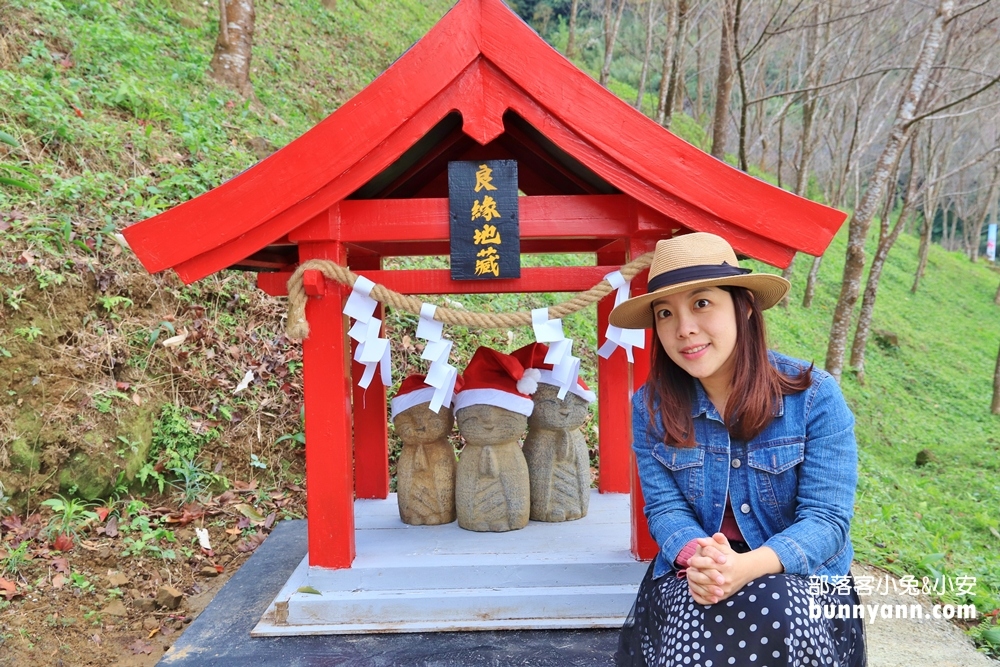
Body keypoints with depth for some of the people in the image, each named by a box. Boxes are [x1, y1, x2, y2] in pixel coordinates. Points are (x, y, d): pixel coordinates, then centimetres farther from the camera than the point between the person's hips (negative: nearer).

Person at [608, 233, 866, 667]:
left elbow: (826, 518, -16)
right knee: (694, 623, -30)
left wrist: (748, 567, -34)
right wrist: (695, 555, -31)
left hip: (800, 573, 0)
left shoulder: (815, 396, -13)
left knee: (784, 616, -32)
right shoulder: (650, 406, -6)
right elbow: (664, 508, -7)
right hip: (693, 572, 1)